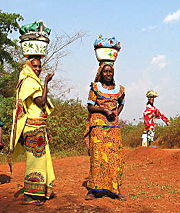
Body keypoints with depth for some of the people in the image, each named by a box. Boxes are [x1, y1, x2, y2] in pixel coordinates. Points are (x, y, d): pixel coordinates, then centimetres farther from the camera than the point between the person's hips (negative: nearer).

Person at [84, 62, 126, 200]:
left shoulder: (119, 89, 12)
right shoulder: (95, 87, 3)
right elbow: (90, 107, -1)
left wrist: (116, 114, 10)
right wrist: (105, 109, -14)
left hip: (113, 126, 3)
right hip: (98, 124, -3)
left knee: (116, 156, 0)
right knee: (97, 155, -8)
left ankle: (115, 190, 7)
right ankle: (92, 190, -2)